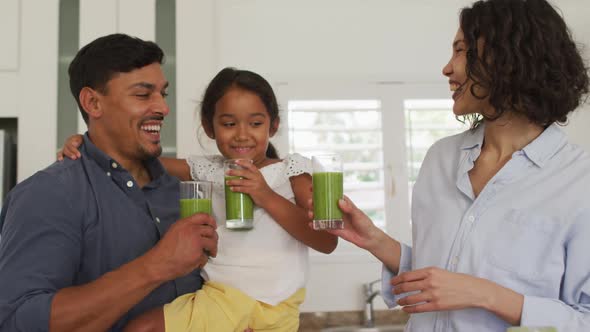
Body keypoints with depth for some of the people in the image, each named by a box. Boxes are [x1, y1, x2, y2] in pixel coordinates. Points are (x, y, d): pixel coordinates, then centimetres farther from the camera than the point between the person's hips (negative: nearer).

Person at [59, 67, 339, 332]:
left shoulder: (291, 170, -3)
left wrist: (267, 197, -20)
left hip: (279, 308, -2)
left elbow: (327, 242, -10)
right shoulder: (207, 170, 5)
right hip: (223, 295, 2)